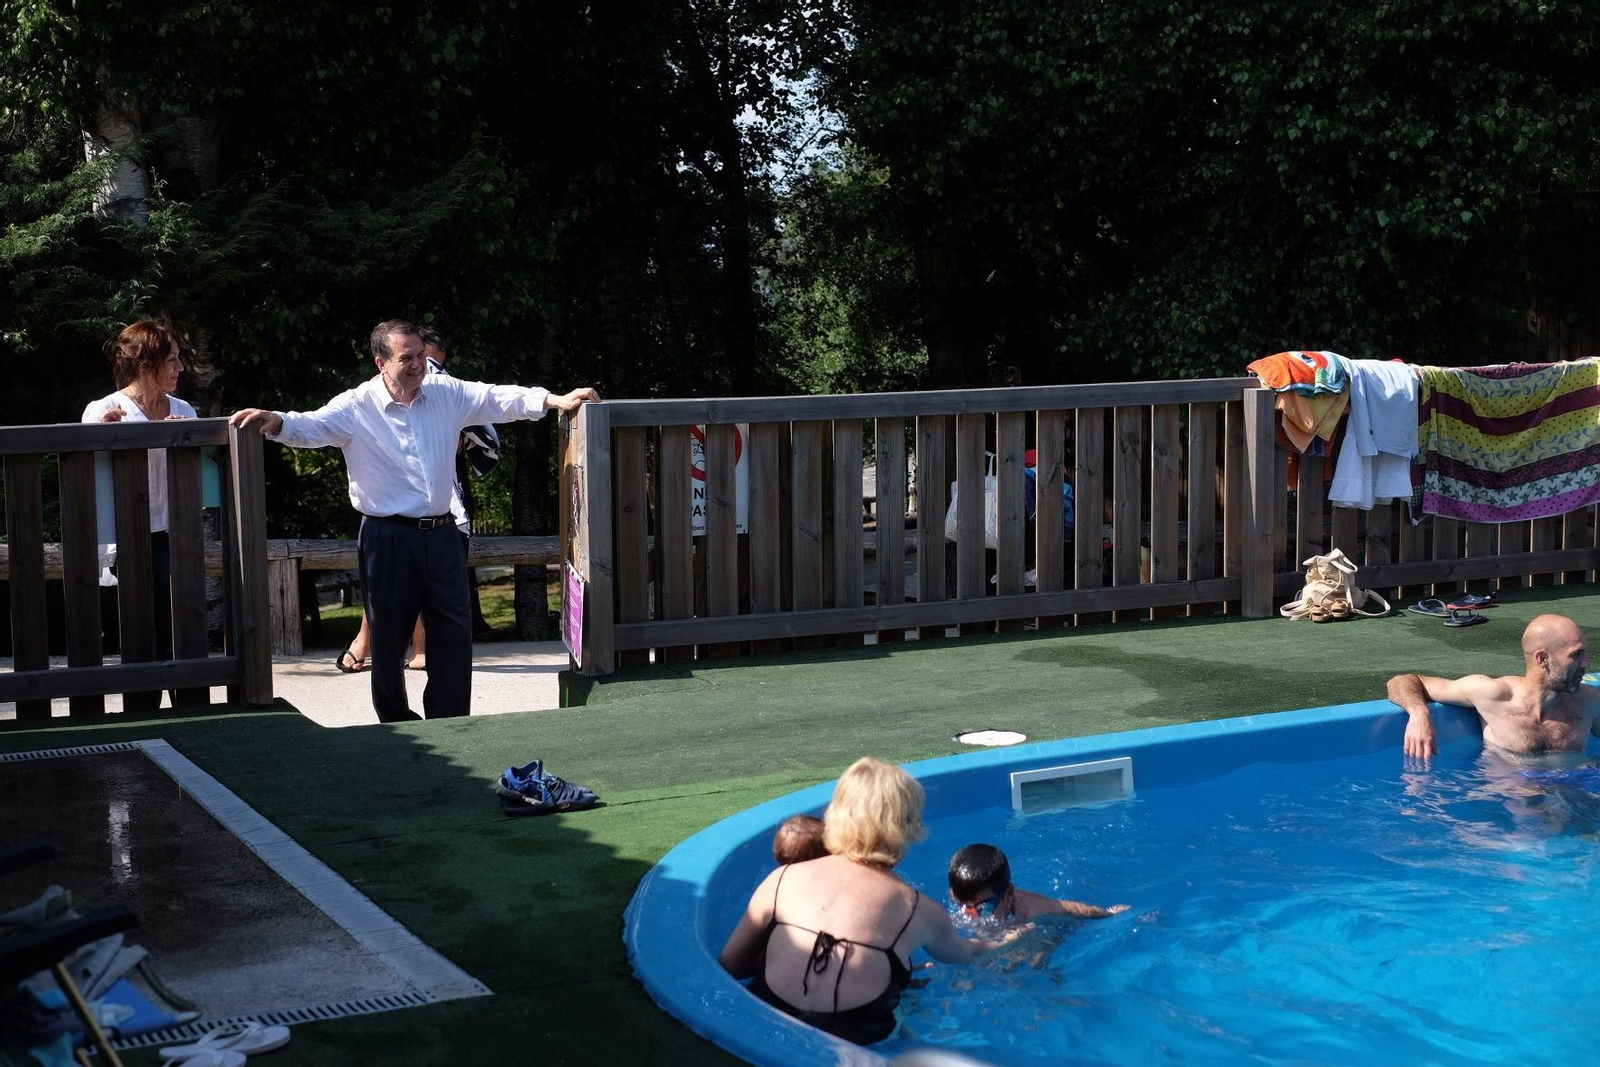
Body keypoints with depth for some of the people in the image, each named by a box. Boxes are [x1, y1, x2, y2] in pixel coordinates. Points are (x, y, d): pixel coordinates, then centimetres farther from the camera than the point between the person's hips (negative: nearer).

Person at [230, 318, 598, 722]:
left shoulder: (447, 394, 5)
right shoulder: (356, 408, -7)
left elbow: (499, 399, 4)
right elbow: (311, 426, -20)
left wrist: (556, 400, -6)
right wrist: (277, 422, -42)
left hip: (442, 536, 4)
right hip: (388, 538, -4)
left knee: (455, 635, 4)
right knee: (389, 639, 7)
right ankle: (396, 726, 25)